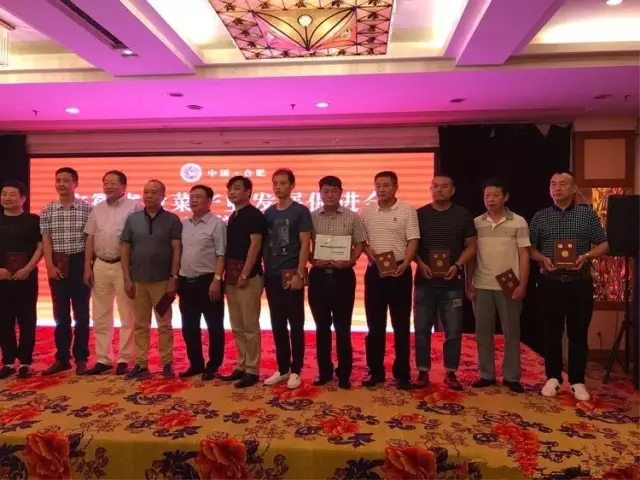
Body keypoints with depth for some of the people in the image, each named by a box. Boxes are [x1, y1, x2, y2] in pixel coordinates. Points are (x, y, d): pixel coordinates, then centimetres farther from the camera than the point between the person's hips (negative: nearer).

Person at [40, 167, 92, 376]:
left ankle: (81, 358, 13)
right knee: (61, 313, 9)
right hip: (57, 264, 2)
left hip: (79, 262, -2)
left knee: (81, 312, 3)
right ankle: (62, 358, 18)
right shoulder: (47, 210, 6)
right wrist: (50, 265, -7)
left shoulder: (87, 209, -1)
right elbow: (46, 240, 3)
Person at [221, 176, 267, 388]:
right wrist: (227, 274, 11)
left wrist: (245, 275, -18)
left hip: (248, 277, -9)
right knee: (237, 327, 13)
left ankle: (252, 370, 6)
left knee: (250, 326, -3)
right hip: (232, 277, 9)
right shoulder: (233, 217, 17)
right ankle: (242, 366, 22)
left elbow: (255, 246, -14)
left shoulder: (254, 215, -7)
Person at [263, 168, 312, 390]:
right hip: (272, 276, 5)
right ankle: (282, 369, 23)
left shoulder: (301, 211, -4)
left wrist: (299, 274, -16)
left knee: (295, 324, 4)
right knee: (277, 325, 12)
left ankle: (295, 370, 14)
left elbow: (305, 245, -9)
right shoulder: (268, 213, 11)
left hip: (291, 275, -5)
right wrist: (264, 271, 7)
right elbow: (264, 245, 13)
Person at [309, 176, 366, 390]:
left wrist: (349, 262, -14)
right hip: (318, 276, 2)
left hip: (343, 275, -2)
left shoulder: (352, 217, 1)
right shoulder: (311, 217, 4)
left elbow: (359, 245, 2)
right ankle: (324, 372, 23)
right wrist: (313, 260, -12)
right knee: (322, 327, 10)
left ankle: (344, 374, 16)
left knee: (342, 327, 5)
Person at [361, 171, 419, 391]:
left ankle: (402, 373, 15)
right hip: (374, 271, 3)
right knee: (375, 325, 8)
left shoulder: (407, 210, -3)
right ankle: (376, 371, 20)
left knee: (401, 324, 4)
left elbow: (413, 240, -8)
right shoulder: (366, 211, 7)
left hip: (399, 271, -3)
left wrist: (405, 264, -22)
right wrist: (367, 250, -9)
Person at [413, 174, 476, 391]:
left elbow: (471, 246, 5)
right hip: (424, 281, 0)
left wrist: (457, 265, -12)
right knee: (422, 329, 5)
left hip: (452, 283, 0)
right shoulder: (419, 214, 4)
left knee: (453, 330, 5)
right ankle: (423, 372, 16)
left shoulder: (463, 215, 3)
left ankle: (451, 373, 19)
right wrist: (421, 264, -13)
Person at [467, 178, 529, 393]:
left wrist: (522, 284, -8)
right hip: (481, 286, 2)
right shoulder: (476, 223, 6)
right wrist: (468, 283, 2)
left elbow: (524, 255, -1)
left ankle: (511, 376, 17)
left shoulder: (518, 222, 0)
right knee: (483, 332, 7)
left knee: (511, 332, 6)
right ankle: (486, 374, 19)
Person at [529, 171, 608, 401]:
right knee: (552, 332, 8)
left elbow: (604, 244, 3)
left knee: (579, 333, 6)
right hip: (550, 283, 1)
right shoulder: (540, 217, 5)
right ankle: (553, 378, 20)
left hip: (580, 283, -1)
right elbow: (530, 248, 8)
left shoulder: (588, 214, 3)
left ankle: (577, 381, 17)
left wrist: (587, 256, -16)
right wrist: (543, 259, -12)